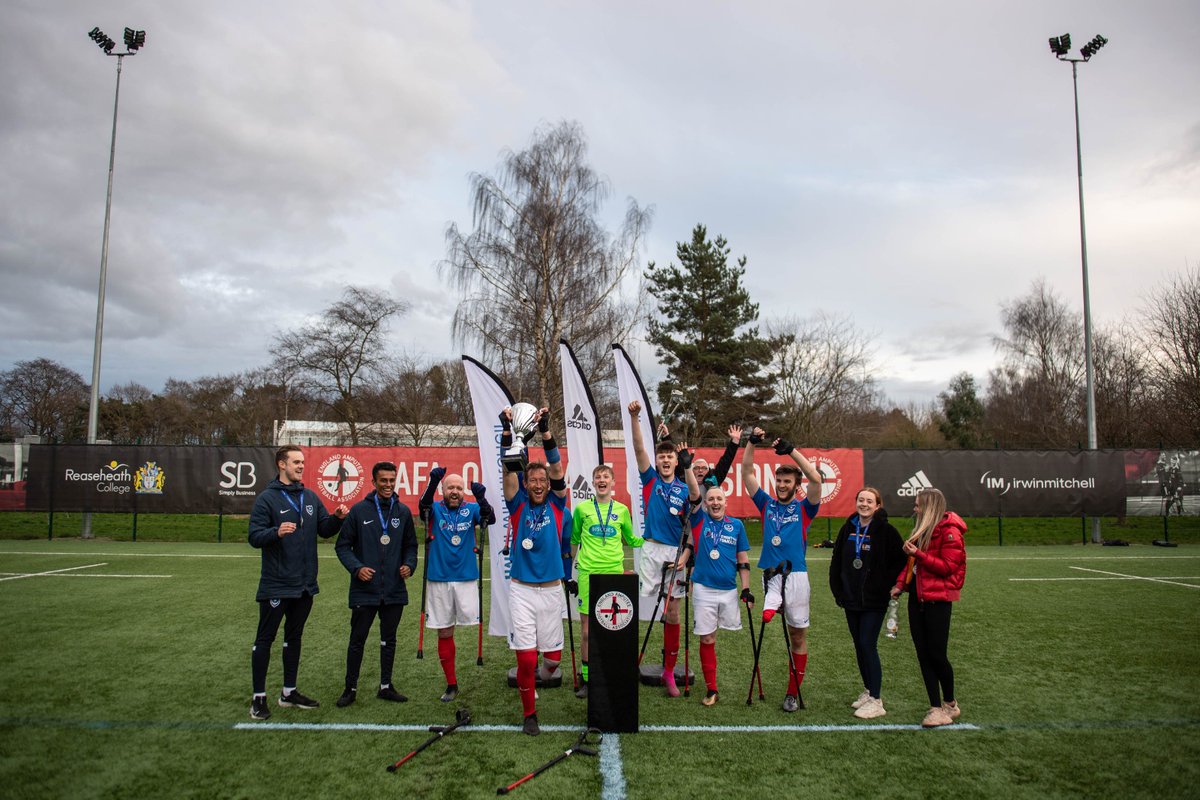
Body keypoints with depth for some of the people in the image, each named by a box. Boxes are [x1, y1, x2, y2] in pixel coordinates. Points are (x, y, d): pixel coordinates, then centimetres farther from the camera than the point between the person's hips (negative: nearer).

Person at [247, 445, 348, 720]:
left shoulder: (311, 497, 9)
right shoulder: (267, 498, -9)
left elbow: (324, 530, 12)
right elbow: (254, 537, -13)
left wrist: (337, 518, -8)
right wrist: (276, 532, -32)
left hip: (305, 584, 6)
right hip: (276, 584, -6)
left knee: (294, 637, 15)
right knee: (265, 638, 3)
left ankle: (289, 692, 27)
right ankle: (258, 697, 12)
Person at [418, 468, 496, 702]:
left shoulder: (471, 510, 2)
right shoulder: (436, 510, 2)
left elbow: (489, 518, -16)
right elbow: (423, 506, -20)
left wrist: (481, 498, -36)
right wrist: (432, 482, -39)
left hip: (467, 578, 0)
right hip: (439, 580, 1)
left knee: (473, 621, -14)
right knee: (444, 633, 7)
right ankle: (451, 684, 18)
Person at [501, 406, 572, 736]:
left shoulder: (557, 505, 2)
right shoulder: (518, 505, 1)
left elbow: (557, 468, -11)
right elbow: (509, 470, -12)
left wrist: (545, 431, -24)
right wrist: (507, 431, -26)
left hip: (551, 589, 1)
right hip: (521, 589, -1)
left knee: (553, 655, 6)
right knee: (526, 657, -3)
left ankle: (542, 675, 42)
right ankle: (529, 714, 16)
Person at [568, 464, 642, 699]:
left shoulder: (622, 510, 8)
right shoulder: (582, 508, 4)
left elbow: (630, 539, 21)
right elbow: (573, 540, 13)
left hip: (614, 571, 1)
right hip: (588, 573, -1)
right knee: (587, 628, 1)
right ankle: (586, 677, 13)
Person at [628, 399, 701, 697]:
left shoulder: (683, 488, 9)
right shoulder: (650, 479, 6)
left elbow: (696, 496, -14)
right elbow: (639, 448, -7)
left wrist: (687, 466, -29)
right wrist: (634, 417, -20)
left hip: (676, 552, 2)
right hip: (652, 549, -2)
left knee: (672, 611, 7)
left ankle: (669, 671, 18)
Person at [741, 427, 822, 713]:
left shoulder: (804, 508, 3)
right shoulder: (766, 504, 10)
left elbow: (816, 479, -14)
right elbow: (746, 472, 5)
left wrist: (791, 450, -18)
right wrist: (752, 443, -6)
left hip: (796, 576, -1)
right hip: (770, 575, 1)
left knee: (798, 635, 6)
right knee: (767, 616, -35)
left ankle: (793, 693, 15)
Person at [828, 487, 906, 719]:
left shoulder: (885, 531, -9)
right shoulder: (848, 528, 6)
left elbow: (901, 559, -9)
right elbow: (836, 560, 12)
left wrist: (886, 585, -10)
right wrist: (837, 590, 8)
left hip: (874, 601, -5)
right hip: (851, 599, 6)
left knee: (868, 646, -8)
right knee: (859, 646, 13)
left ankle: (876, 701, 0)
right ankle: (868, 691, 26)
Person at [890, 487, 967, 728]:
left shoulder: (949, 531, -10)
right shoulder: (922, 530, 15)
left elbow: (948, 567, -16)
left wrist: (918, 554, -19)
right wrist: (900, 583, 4)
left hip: (937, 599, -8)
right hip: (917, 597, 8)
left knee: (936, 655, -2)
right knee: (923, 655, 7)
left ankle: (950, 704, 19)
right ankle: (936, 708, 14)